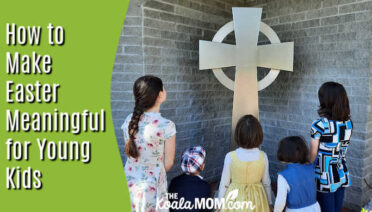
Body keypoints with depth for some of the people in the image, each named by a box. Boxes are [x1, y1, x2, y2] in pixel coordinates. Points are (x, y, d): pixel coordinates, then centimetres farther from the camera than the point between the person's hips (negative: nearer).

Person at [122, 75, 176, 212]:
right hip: (152, 186, -4)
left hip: (129, 183, 5)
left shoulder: (129, 121, -5)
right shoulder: (166, 125, -19)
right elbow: (168, 163, -10)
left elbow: (130, 152, 6)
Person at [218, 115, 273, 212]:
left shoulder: (230, 157, -21)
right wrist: (269, 203, 15)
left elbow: (224, 184, -9)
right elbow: (266, 183, -2)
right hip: (256, 200, 2)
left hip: (234, 200, -1)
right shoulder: (263, 156, -15)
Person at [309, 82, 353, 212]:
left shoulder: (319, 124, -20)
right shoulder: (348, 123, -2)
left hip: (325, 178, -5)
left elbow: (313, 154, -11)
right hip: (342, 175, 6)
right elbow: (342, 148, 3)